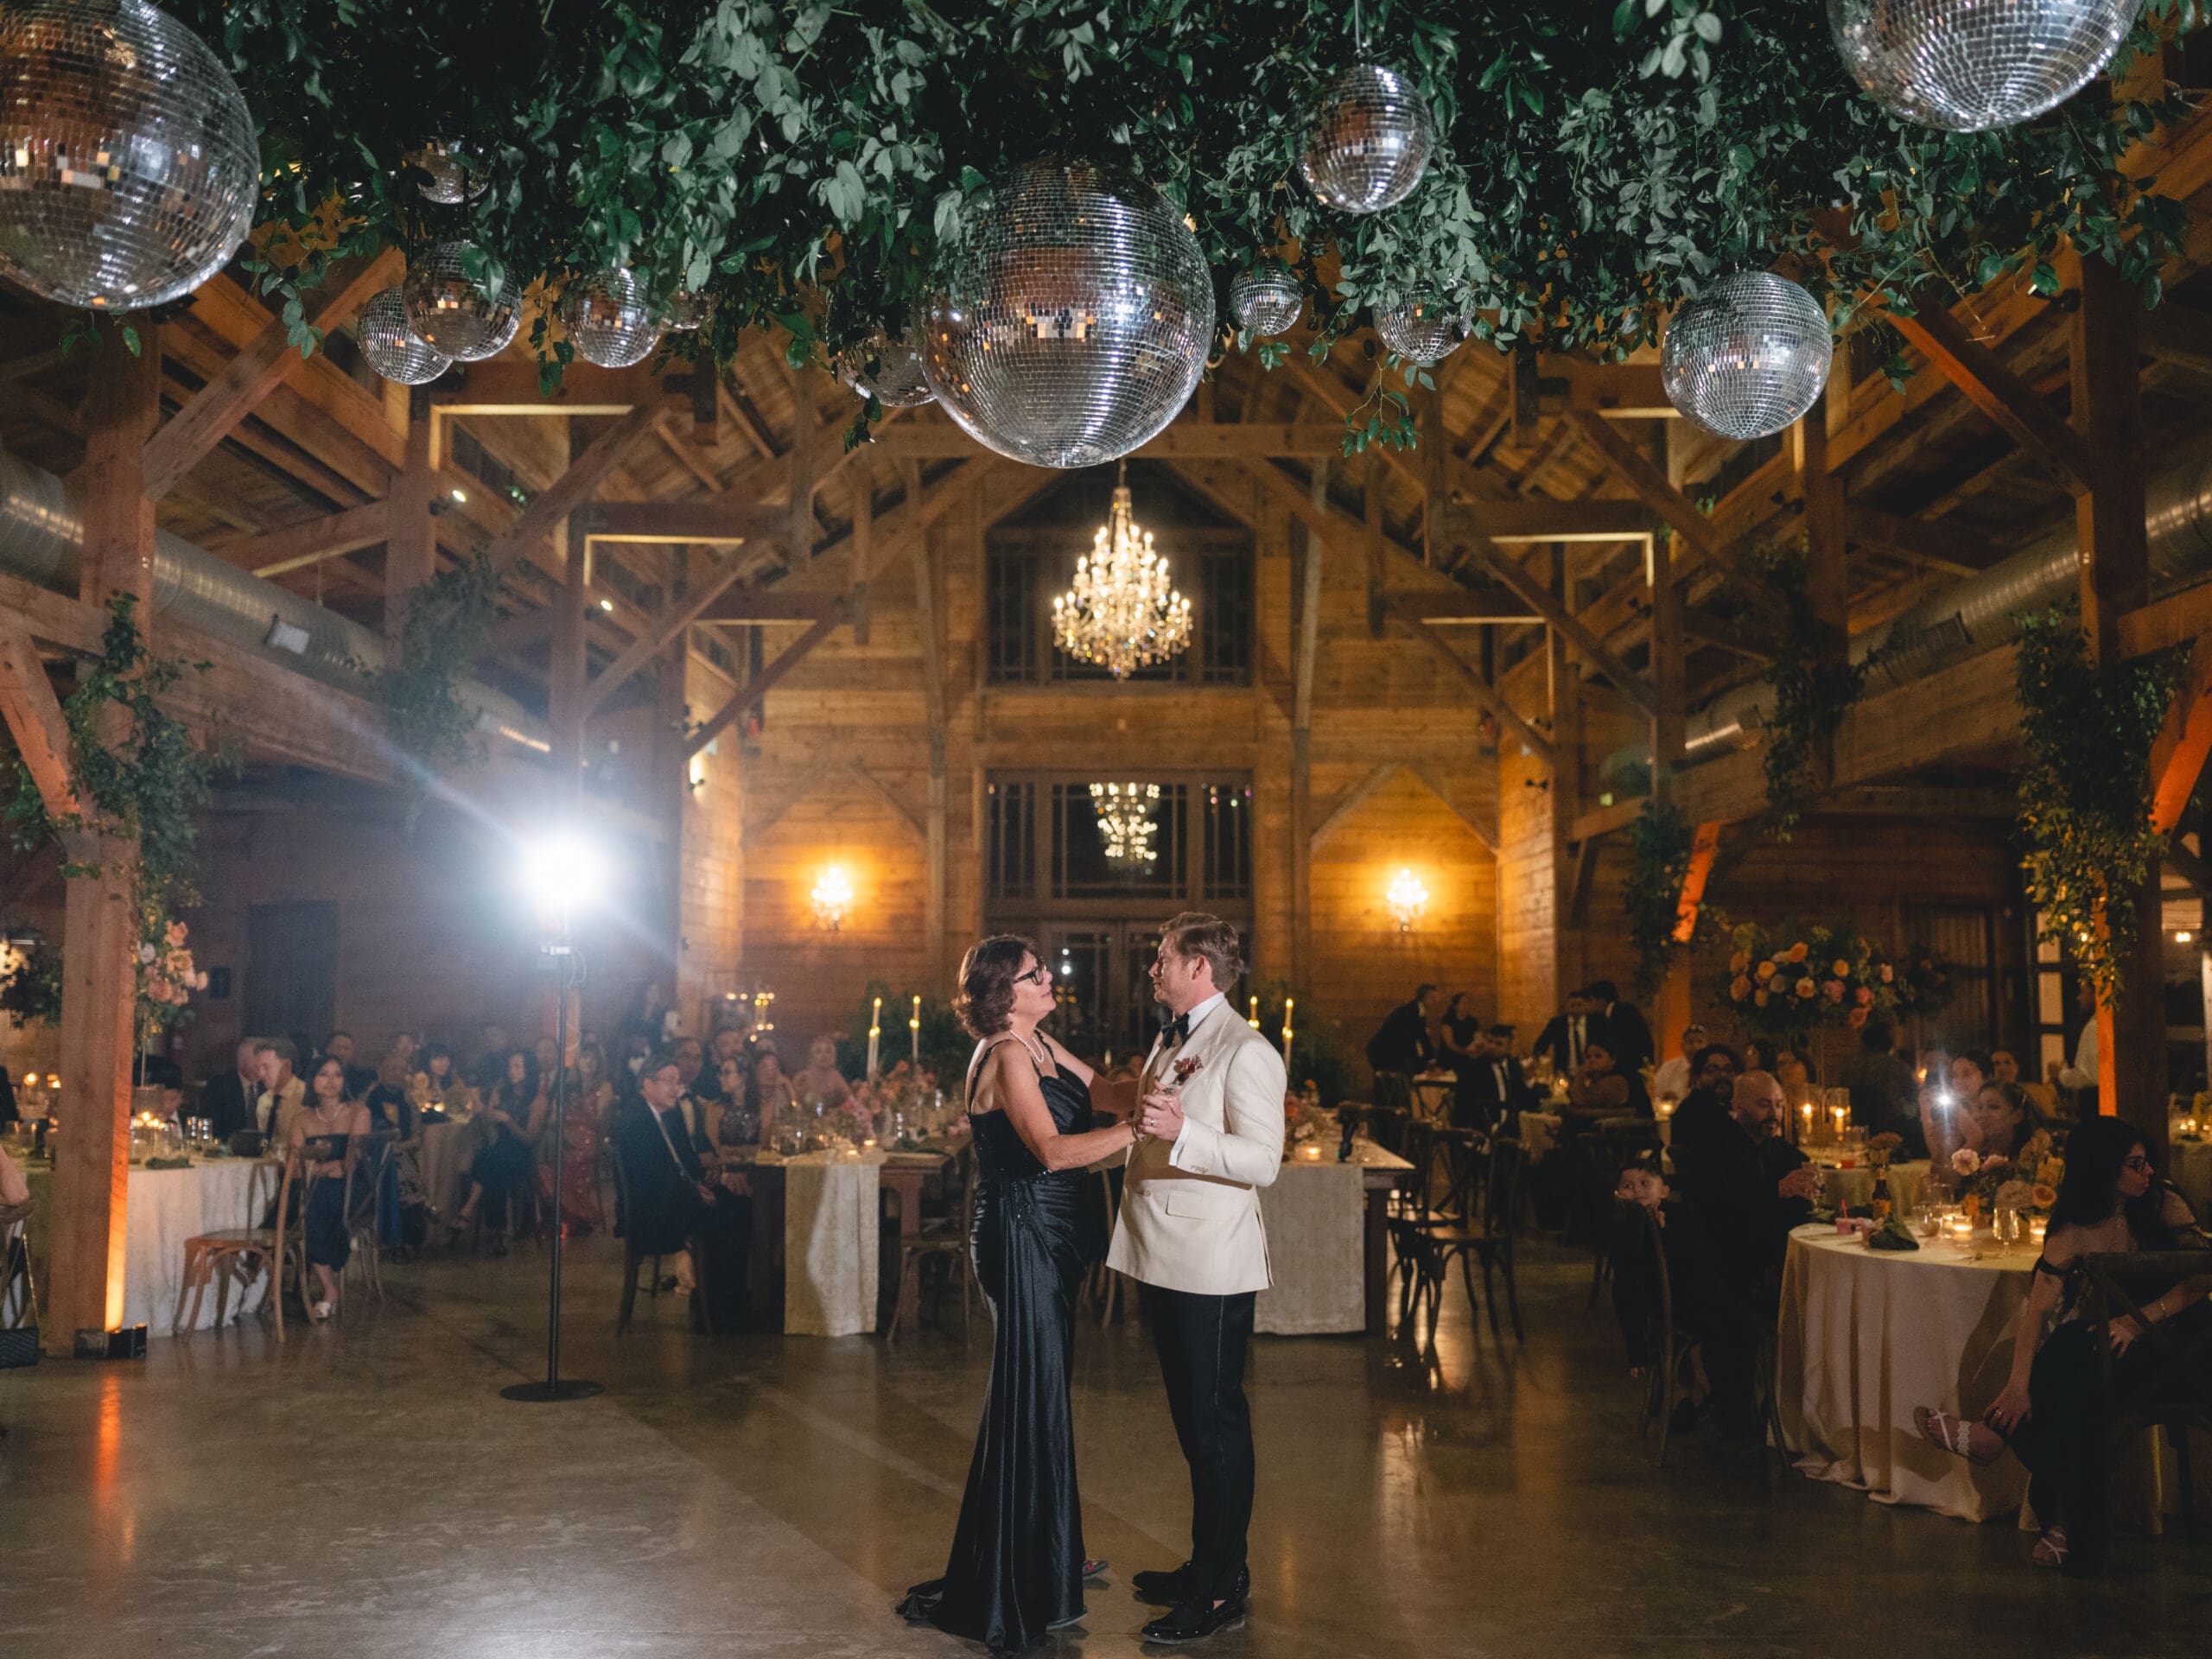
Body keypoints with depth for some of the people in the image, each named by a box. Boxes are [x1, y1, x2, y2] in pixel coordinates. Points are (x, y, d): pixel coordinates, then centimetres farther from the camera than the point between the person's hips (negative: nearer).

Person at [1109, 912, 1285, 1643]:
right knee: (1193, 1423, 18)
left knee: (1216, 1424, 0)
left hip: (1212, 1267, -9)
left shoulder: (1244, 1050, -16)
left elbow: (1262, 1161, -24)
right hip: (1166, 1259, 10)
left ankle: (1222, 1589, 11)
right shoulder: (1170, 1041, 14)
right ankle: (1207, 1563, 31)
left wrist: (1181, 1132, -35)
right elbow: (1124, 1099, 29)